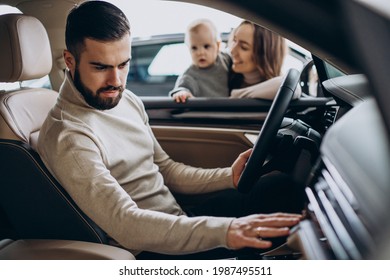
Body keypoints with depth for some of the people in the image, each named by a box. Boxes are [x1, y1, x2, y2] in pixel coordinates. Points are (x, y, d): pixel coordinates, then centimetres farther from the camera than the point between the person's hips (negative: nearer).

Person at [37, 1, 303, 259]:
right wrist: (224, 231, -40)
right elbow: (125, 224, -30)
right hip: (149, 251, -8)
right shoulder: (67, 137, -21)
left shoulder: (127, 101, 6)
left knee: (279, 185, -2)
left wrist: (229, 177, -2)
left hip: (178, 219, 9)